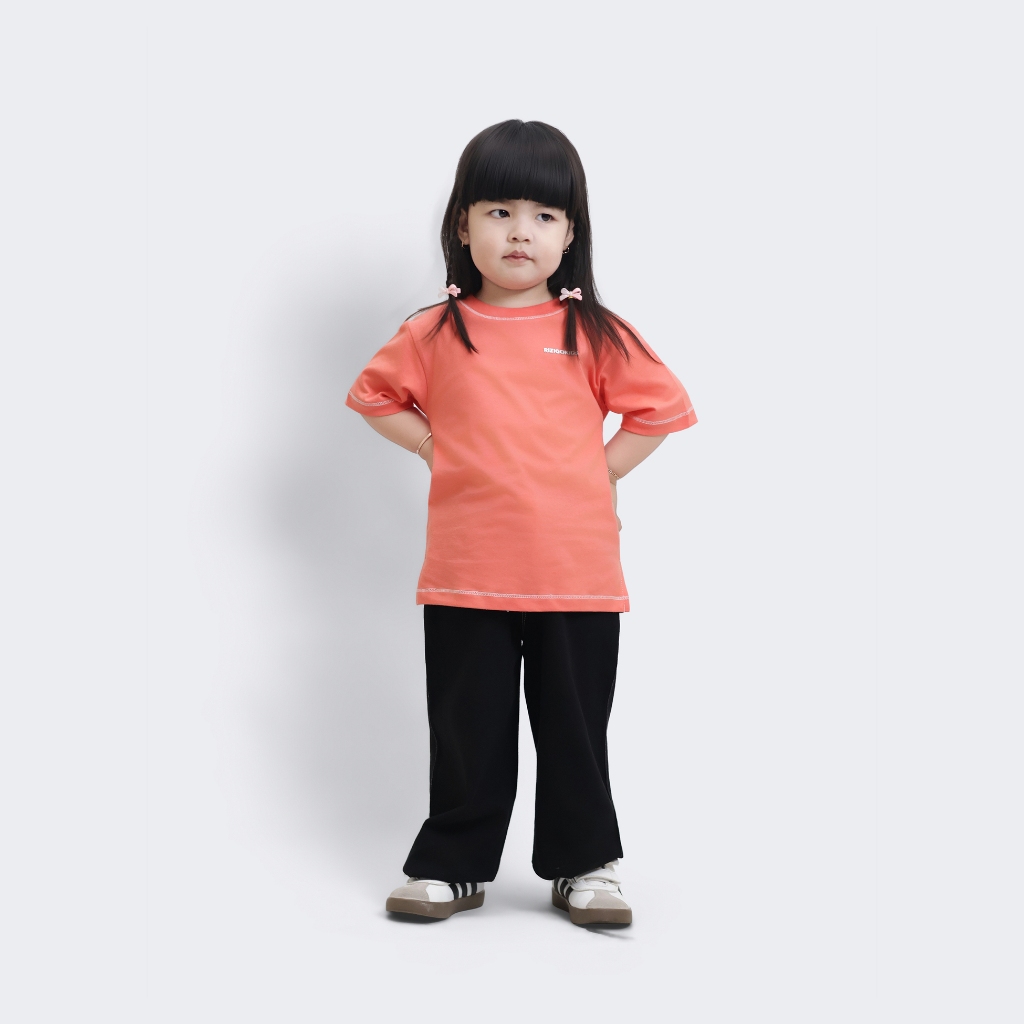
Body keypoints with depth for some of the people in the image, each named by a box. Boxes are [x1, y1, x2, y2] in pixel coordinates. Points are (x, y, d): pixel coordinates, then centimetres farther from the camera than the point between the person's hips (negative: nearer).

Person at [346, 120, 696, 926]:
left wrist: (598, 470, -1)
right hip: (465, 577, 0)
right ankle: (454, 864, 24)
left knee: (576, 727, 10)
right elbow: (376, 396, 14)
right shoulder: (436, 333, 3)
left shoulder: (595, 335, 1)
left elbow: (661, 408, 7)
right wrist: (442, 452, 3)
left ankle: (584, 864, 25)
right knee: (466, 730, 10)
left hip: (577, 576, 0)